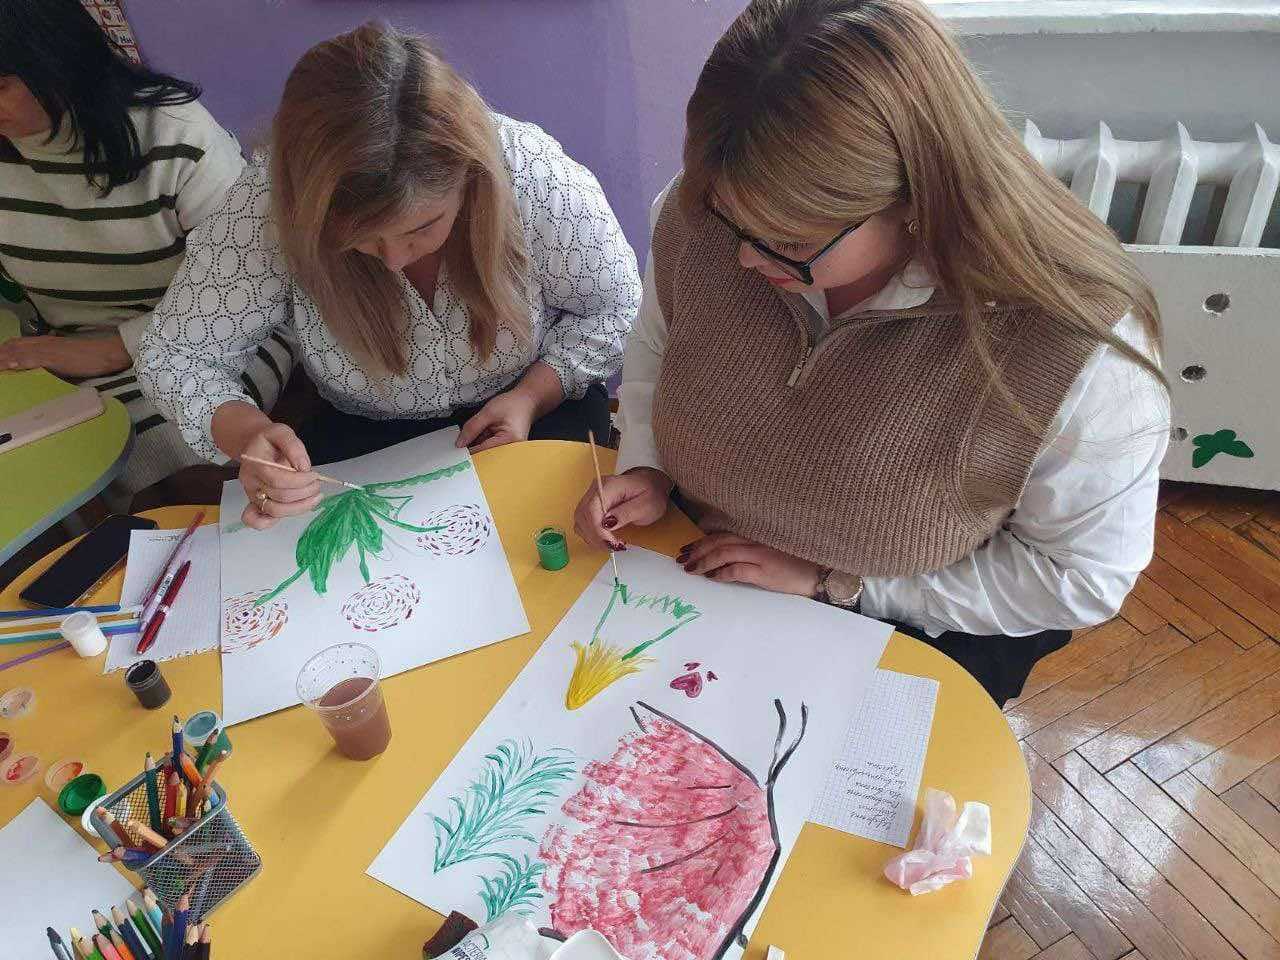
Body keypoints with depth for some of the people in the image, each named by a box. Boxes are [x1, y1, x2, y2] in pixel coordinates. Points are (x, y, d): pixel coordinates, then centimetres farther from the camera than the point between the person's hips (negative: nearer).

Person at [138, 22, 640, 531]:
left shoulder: (533, 173, -27)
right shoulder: (267, 204, -26)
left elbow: (613, 305, -10)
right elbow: (176, 353, -15)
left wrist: (534, 395, -24)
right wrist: (244, 432, -35)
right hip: (365, 438, 1)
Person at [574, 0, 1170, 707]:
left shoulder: (1080, 349, -32)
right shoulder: (697, 220, -19)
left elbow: (1083, 579, -17)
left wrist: (833, 582, -21)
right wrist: (645, 468, -13)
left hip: (915, 641, -2)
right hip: (689, 569, 3)